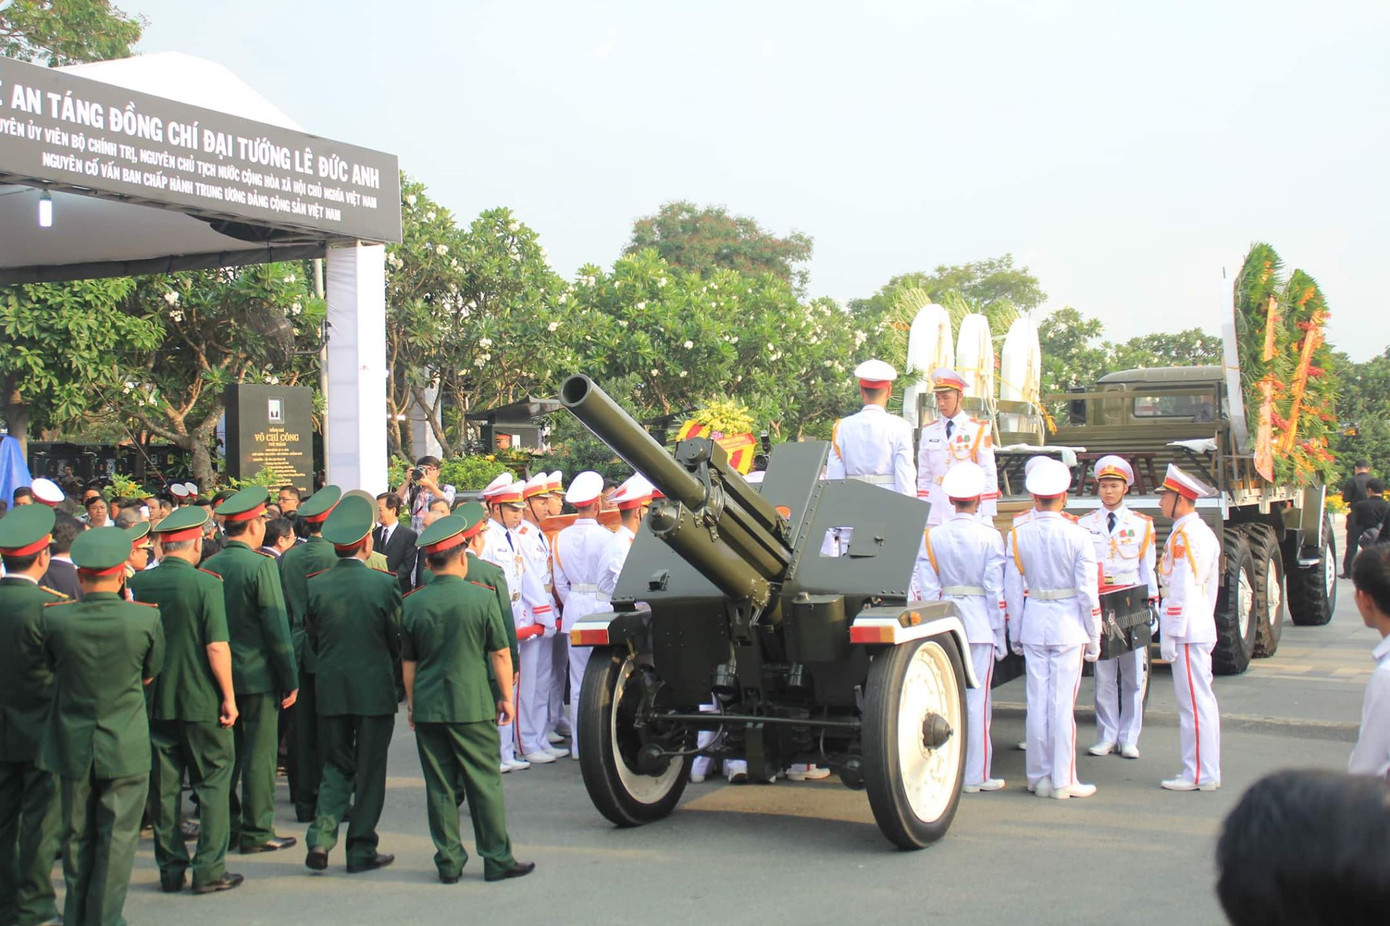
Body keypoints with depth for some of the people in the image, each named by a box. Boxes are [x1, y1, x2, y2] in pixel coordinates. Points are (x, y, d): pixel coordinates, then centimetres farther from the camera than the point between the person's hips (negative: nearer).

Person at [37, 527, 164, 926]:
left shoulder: (54, 617, -13)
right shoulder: (145, 618, -16)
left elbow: (52, 667, 5)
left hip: (72, 741, 2)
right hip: (125, 744, -2)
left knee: (76, 835, 16)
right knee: (117, 837, 8)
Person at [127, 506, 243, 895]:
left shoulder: (137, 584, -1)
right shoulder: (205, 583, -13)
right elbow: (216, 647, -16)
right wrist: (228, 696, -8)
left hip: (153, 700, 4)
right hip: (200, 701, -4)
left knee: (163, 785, 11)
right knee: (213, 780, 6)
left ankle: (171, 870, 16)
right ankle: (209, 870, 4)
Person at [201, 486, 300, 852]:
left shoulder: (209, 566, 2)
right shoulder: (261, 565, -15)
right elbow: (276, 627, -14)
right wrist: (290, 679, -8)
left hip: (219, 673, 6)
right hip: (258, 674, -6)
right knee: (259, 753, 1)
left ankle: (225, 826, 22)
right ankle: (256, 831, 6)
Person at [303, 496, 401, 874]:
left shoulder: (316, 585, -3)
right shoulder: (384, 584, -11)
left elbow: (312, 639, 6)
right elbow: (399, 640, -3)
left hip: (330, 690, 3)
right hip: (375, 689, -3)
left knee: (336, 766, 15)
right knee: (369, 770, 7)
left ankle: (321, 837, -1)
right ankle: (361, 850, 11)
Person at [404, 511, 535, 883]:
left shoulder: (412, 603, 0)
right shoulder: (482, 598, -8)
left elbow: (408, 661, 7)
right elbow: (500, 654, -5)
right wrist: (506, 697, 5)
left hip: (427, 708, 3)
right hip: (473, 706, -3)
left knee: (439, 786, 9)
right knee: (485, 783, 5)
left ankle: (449, 861, 13)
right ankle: (497, 859, 10)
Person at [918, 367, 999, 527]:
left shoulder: (978, 430, 2)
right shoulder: (929, 432, 10)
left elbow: (989, 475, 1)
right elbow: (924, 477, 12)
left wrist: (987, 517, -3)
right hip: (935, 516, 3)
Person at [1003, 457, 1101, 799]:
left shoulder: (1017, 537, -1)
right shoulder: (1078, 537, -8)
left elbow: (1012, 591, 3)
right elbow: (1088, 592, -6)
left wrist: (1015, 635, 12)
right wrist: (1094, 638, 2)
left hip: (1033, 623, 3)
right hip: (1069, 625, -2)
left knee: (1037, 702, 9)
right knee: (1063, 703, 1)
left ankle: (1039, 777, 16)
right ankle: (1063, 781, 7)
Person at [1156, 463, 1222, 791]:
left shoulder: (1183, 534, -15)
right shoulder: (1205, 532, 15)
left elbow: (1181, 589, -19)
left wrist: (1170, 635, -17)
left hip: (1187, 631, -10)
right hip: (1202, 627, 10)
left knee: (1193, 704, -5)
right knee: (1203, 701, 13)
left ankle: (1199, 775, 0)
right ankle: (1208, 772, 19)